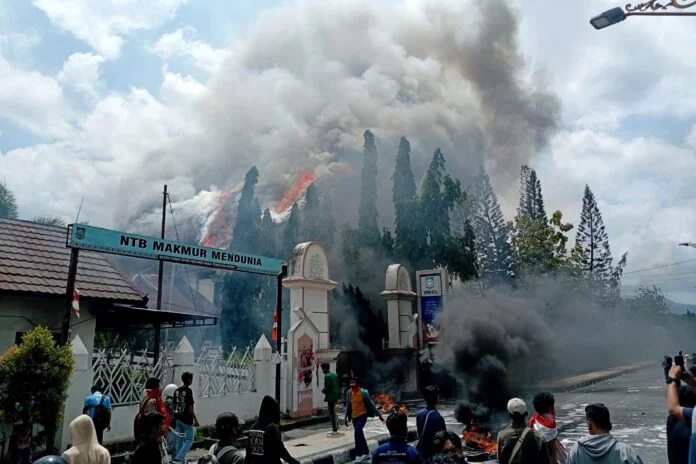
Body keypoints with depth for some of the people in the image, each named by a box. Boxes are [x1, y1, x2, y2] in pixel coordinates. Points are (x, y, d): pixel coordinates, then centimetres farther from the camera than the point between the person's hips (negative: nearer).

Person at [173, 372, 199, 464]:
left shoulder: (177, 391, 7)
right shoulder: (188, 391, -16)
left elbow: (174, 405, 11)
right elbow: (190, 407, -18)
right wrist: (195, 419, -14)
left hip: (177, 418, 8)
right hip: (186, 419, -8)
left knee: (179, 439, 14)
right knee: (189, 439, 2)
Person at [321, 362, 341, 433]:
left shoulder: (327, 376, -16)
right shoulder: (334, 374, 10)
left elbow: (327, 387, -21)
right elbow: (339, 385, 14)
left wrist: (323, 391, -4)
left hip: (331, 396, -9)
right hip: (336, 395, 9)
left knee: (332, 412, 0)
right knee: (333, 411, 22)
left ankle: (334, 429, 4)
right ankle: (336, 425, 24)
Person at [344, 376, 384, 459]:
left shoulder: (363, 392, -15)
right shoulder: (349, 392, -3)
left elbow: (371, 404, -10)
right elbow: (348, 405, 7)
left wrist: (379, 415, -7)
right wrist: (346, 417, 6)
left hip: (362, 415, -5)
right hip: (354, 416, 5)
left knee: (357, 432, -21)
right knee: (360, 434, 13)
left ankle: (358, 454, -14)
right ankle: (366, 452, 29)